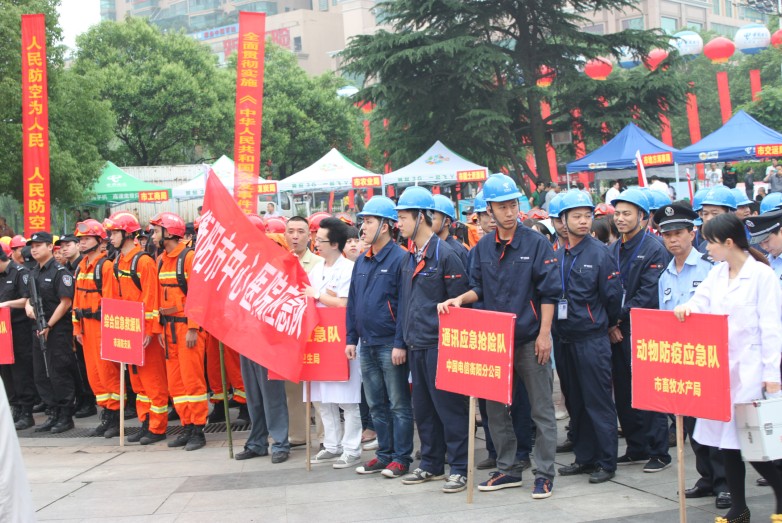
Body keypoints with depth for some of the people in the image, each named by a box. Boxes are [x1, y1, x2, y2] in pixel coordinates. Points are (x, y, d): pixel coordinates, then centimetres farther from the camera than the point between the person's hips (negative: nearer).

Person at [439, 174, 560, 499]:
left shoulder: (536, 244, -6)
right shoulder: (483, 248, 7)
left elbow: (549, 292, -8)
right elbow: (479, 290, 12)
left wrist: (544, 333, -13)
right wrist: (459, 300, -7)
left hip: (529, 340, -5)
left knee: (541, 409, 1)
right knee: (495, 408, 10)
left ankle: (545, 474, 9)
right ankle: (508, 469, 22)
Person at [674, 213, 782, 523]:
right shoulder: (718, 273, 11)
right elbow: (701, 303, 6)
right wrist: (687, 308, -18)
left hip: (749, 369, -6)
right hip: (718, 366, 6)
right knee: (725, 439, 7)